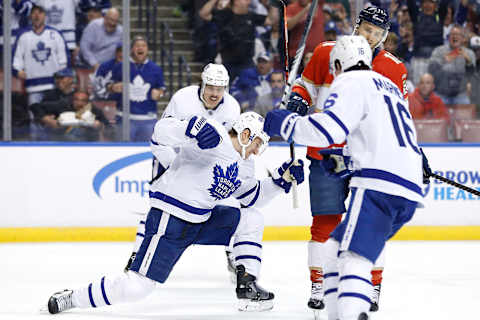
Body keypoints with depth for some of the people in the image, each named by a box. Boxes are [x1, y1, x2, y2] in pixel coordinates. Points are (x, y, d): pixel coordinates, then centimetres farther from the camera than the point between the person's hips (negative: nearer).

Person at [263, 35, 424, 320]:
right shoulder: (389, 86, 30)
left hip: (380, 186, -9)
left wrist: (284, 123, -1)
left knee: (353, 259, -21)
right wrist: (345, 159, 40)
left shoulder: (351, 83, 2)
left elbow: (327, 128, -13)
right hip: (410, 190, 9)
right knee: (334, 249, 17)